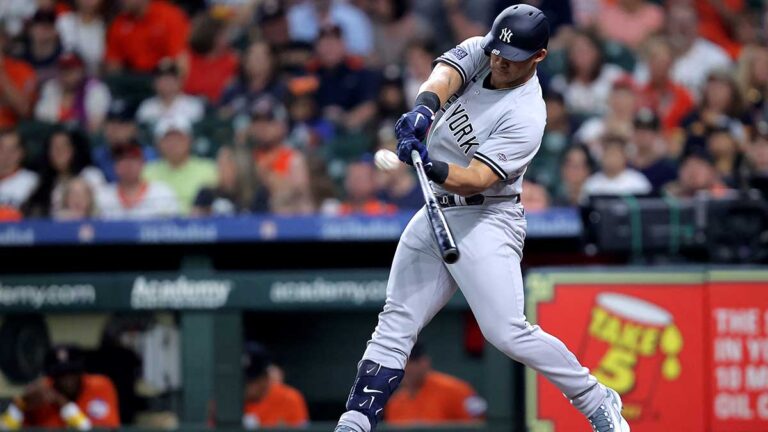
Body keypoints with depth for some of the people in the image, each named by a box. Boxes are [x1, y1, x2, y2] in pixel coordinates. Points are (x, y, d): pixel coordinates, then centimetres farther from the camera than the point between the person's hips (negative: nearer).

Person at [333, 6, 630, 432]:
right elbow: (445, 73, -19)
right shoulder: (479, 53, 1)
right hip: (434, 216, 7)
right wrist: (425, 107, -40)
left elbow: (476, 179, -26)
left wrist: (431, 166, -43)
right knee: (394, 325, 3)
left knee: (507, 332, -17)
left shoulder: (526, 116, -18)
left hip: (485, 224, -7)